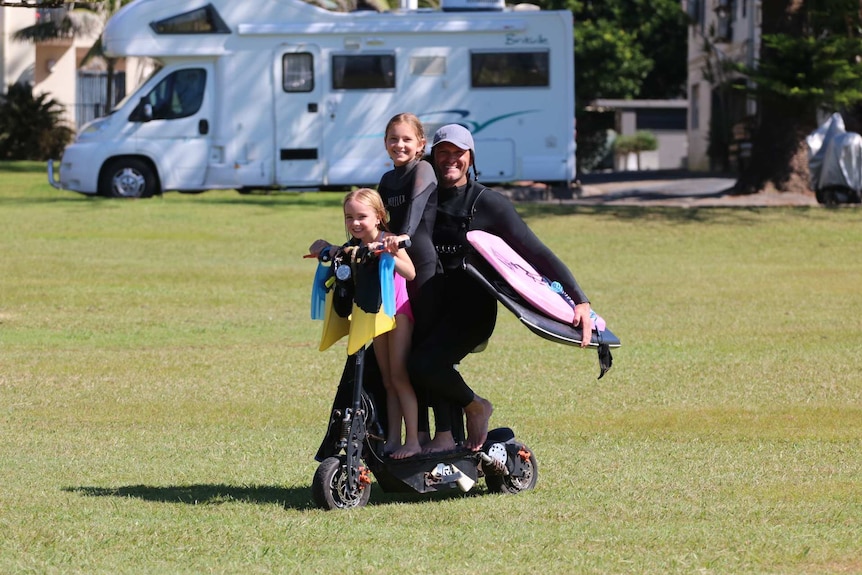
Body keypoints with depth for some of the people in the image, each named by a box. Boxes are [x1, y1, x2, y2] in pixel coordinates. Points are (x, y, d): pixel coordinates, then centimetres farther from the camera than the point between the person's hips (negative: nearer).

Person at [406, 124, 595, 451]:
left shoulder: (487, 203, -2)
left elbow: (536, 253, -4)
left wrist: (580, 301, -12)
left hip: (471, 310, -6)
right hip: (431, 307, 6)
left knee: (424, 364, -28)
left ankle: (475, 407, 0)